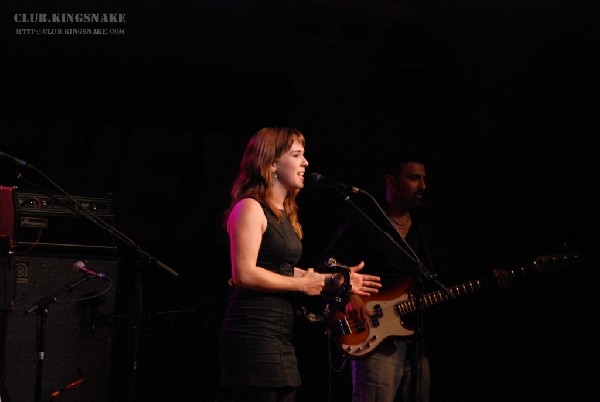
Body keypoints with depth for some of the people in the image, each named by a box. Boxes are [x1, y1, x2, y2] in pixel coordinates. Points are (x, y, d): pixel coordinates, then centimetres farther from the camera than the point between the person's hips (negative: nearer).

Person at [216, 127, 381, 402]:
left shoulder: (284, 213, 19)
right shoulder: (251, 208, -10)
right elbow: (245, 274, -19)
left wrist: (334, 279, 17)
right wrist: (302, 284, -11)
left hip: (281, 335, 10)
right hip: (253, 331, -10)